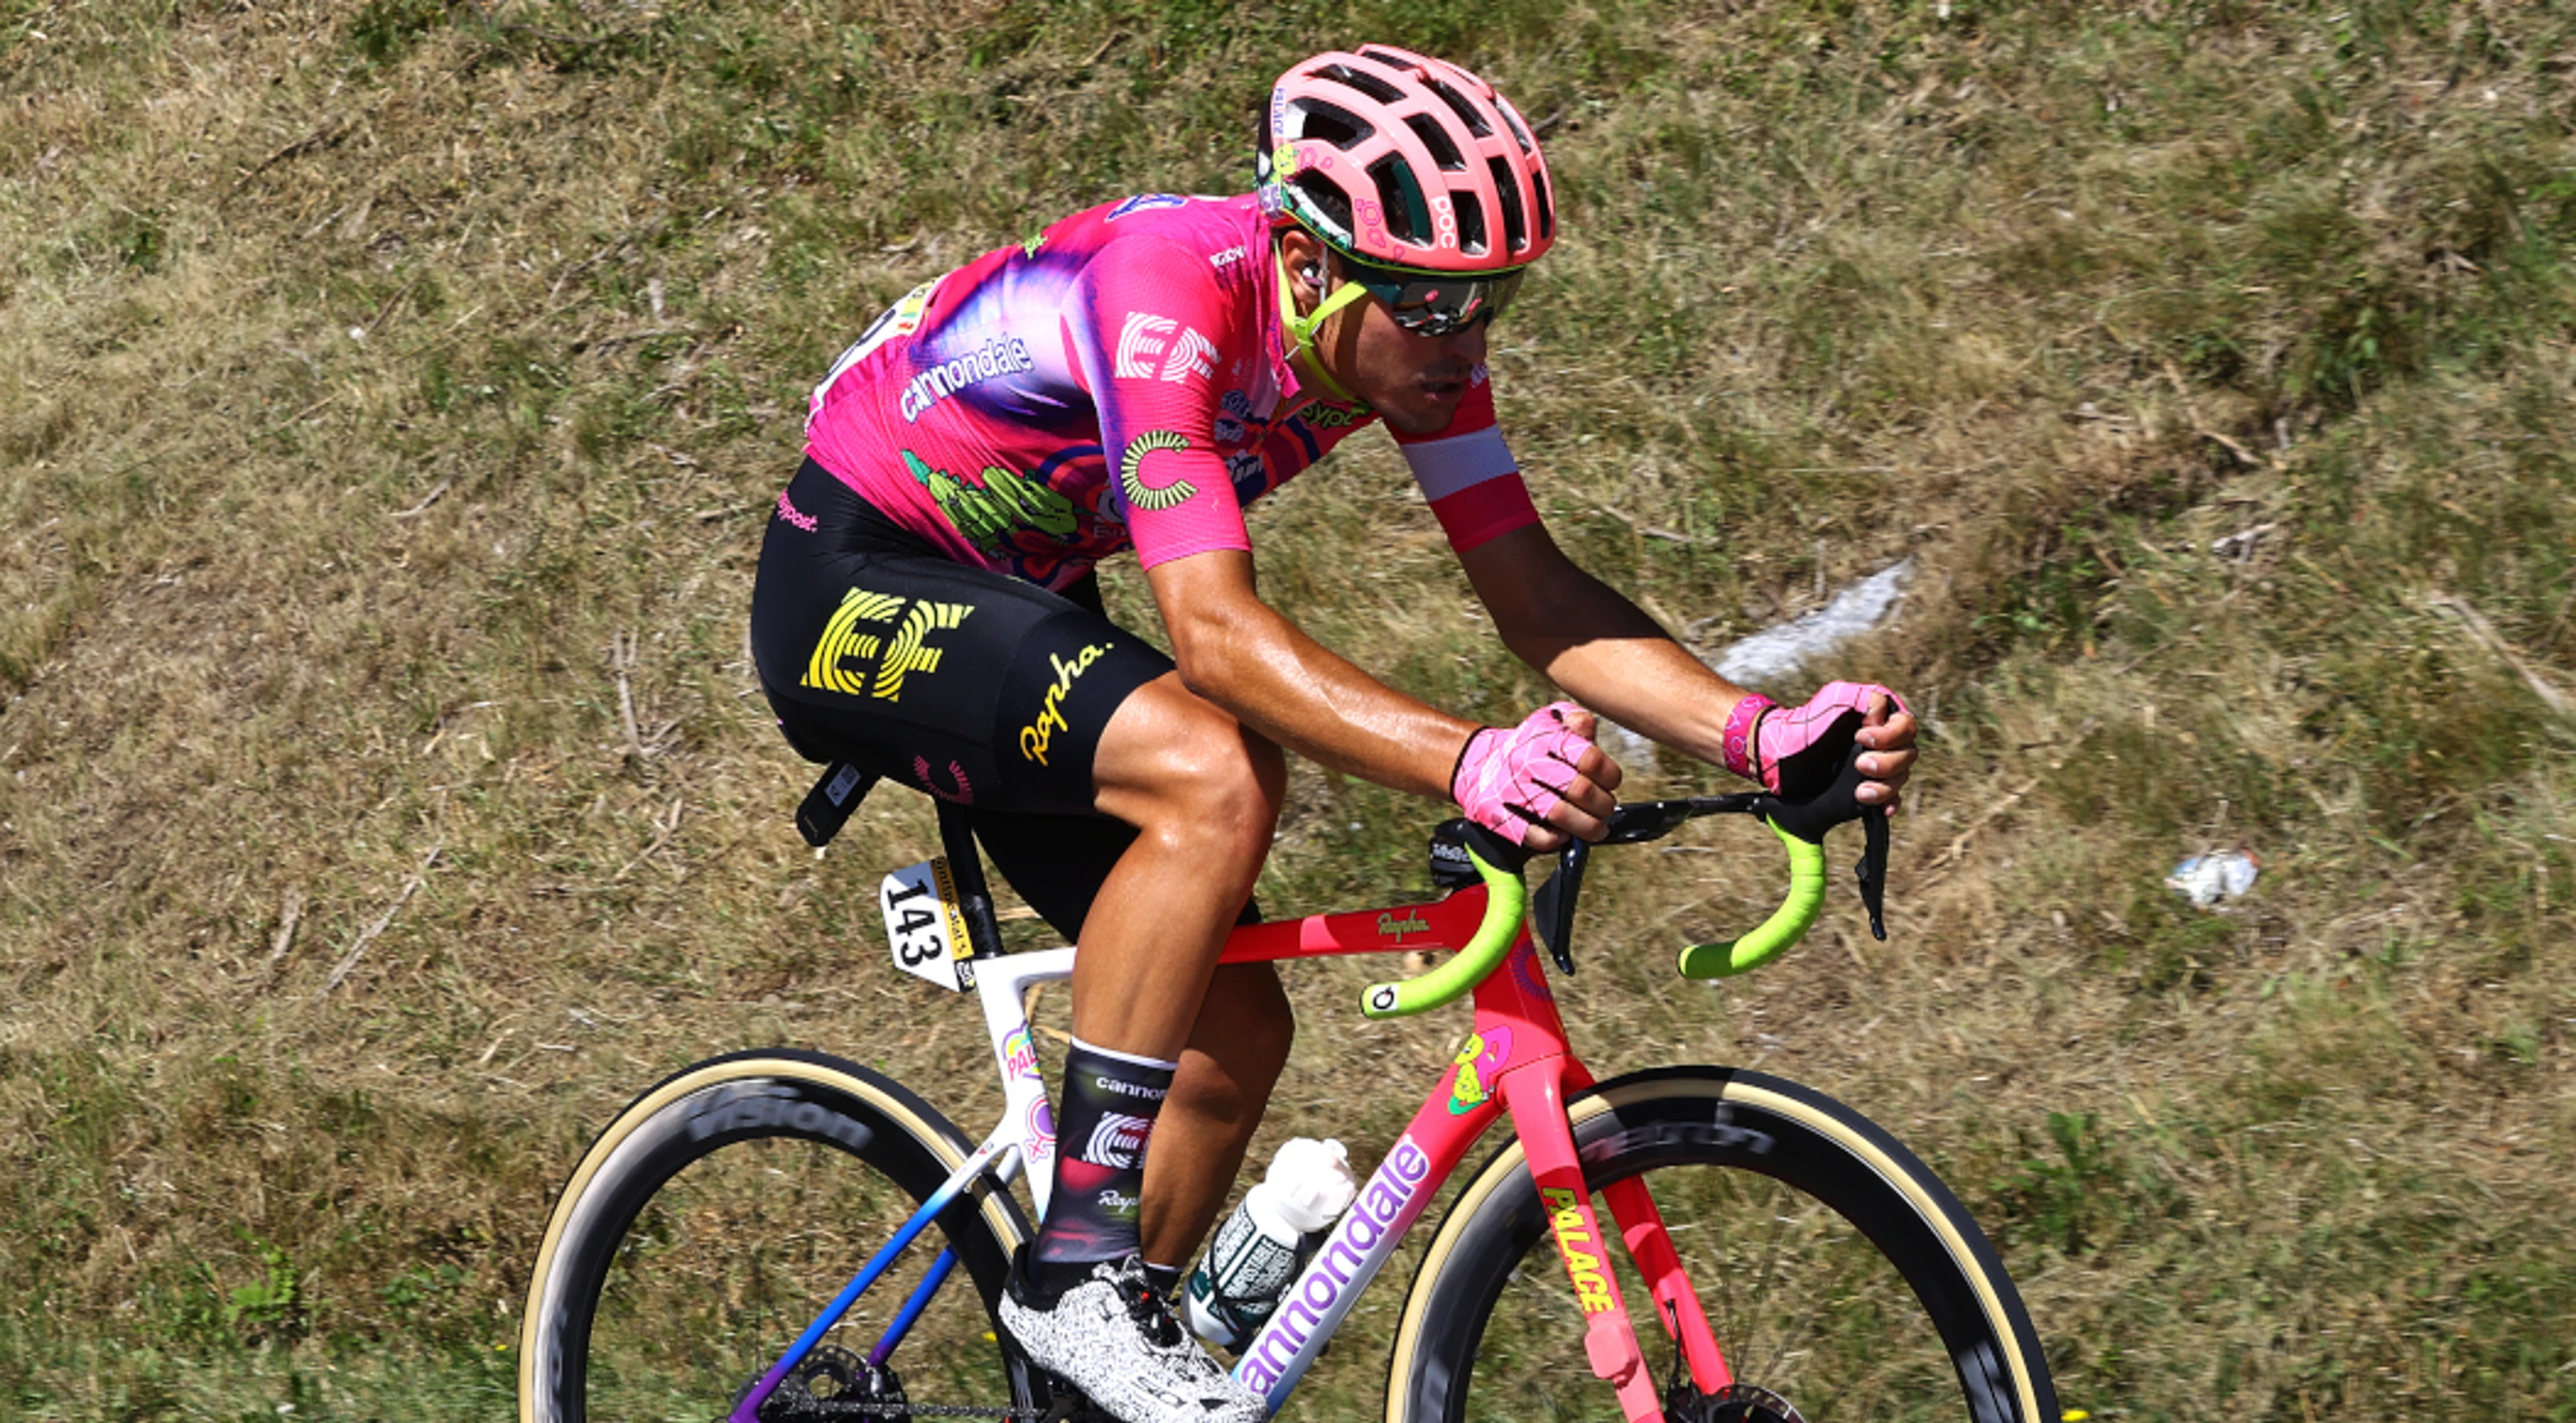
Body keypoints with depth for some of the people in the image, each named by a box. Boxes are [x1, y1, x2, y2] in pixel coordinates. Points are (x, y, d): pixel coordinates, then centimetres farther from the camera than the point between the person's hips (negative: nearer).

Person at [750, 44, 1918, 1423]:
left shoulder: (1407, 335, -11)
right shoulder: (1171, 291, -34)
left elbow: (1539, 598, -13)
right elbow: (1214, 631, -42)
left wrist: (1764, 734, -28)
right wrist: (1470, 762, -56)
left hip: (1010, 604, 8)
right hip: (854, 588, -8)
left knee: (1232, 1030, 1)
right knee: (1218, 778, -32)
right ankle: (1078, 1267, -25)